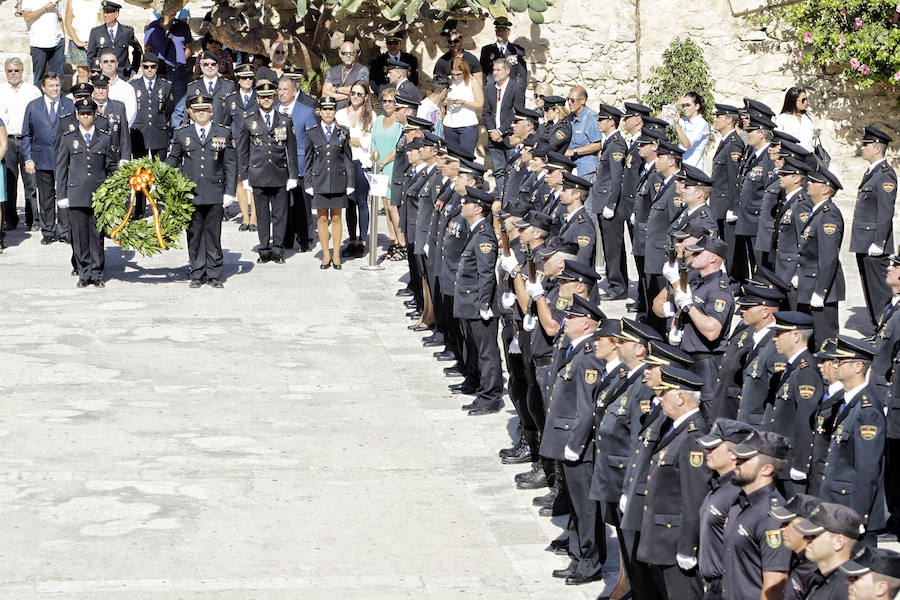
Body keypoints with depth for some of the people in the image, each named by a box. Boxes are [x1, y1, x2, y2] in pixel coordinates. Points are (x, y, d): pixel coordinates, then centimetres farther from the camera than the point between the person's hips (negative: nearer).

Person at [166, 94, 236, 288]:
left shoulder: (224, 133, 6)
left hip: (215, 194, -1)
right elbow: (172, 159, 16)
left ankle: (214, 275, 11)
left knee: (213, 234, 3)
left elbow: (231, 164, 6)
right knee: (194, 234, 4)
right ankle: (197, 274, 12)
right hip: (190, 192, 1)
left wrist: (229, 192, -1)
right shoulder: (182, 134, 8)